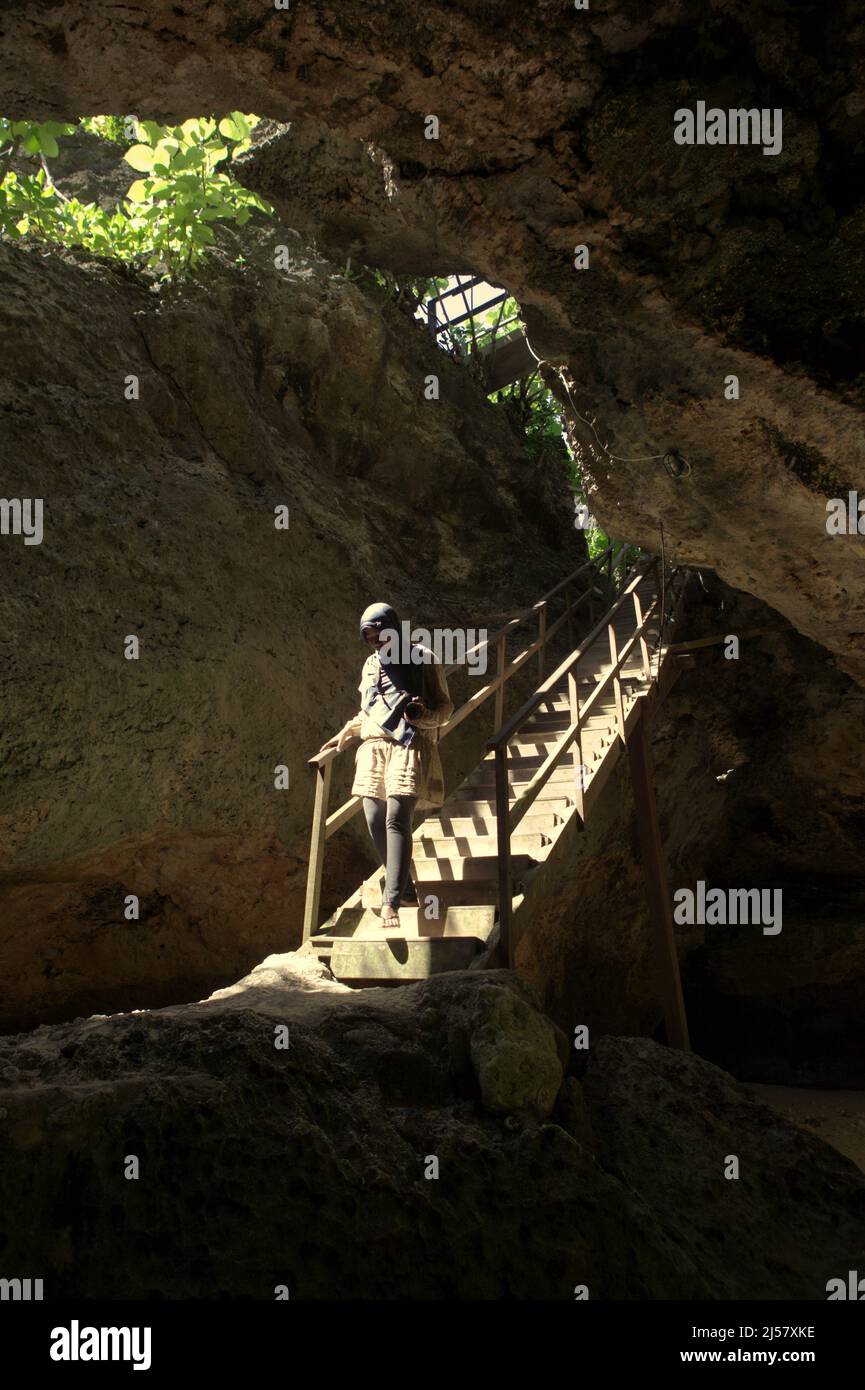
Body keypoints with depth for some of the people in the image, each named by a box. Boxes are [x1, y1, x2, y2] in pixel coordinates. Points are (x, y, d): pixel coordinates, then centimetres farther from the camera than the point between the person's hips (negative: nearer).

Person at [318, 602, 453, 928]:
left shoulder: (422, 659, 3)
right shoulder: (370, 665, 20)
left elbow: (445, 707, 3)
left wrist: (422, 715, -16)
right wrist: (346, 733, 18)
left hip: (409, 746, -6)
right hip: (373, 747, 6)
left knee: (396, 820, -18)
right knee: (375, 821, -1)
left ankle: (391, 902, -23)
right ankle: (405, 891, 13)